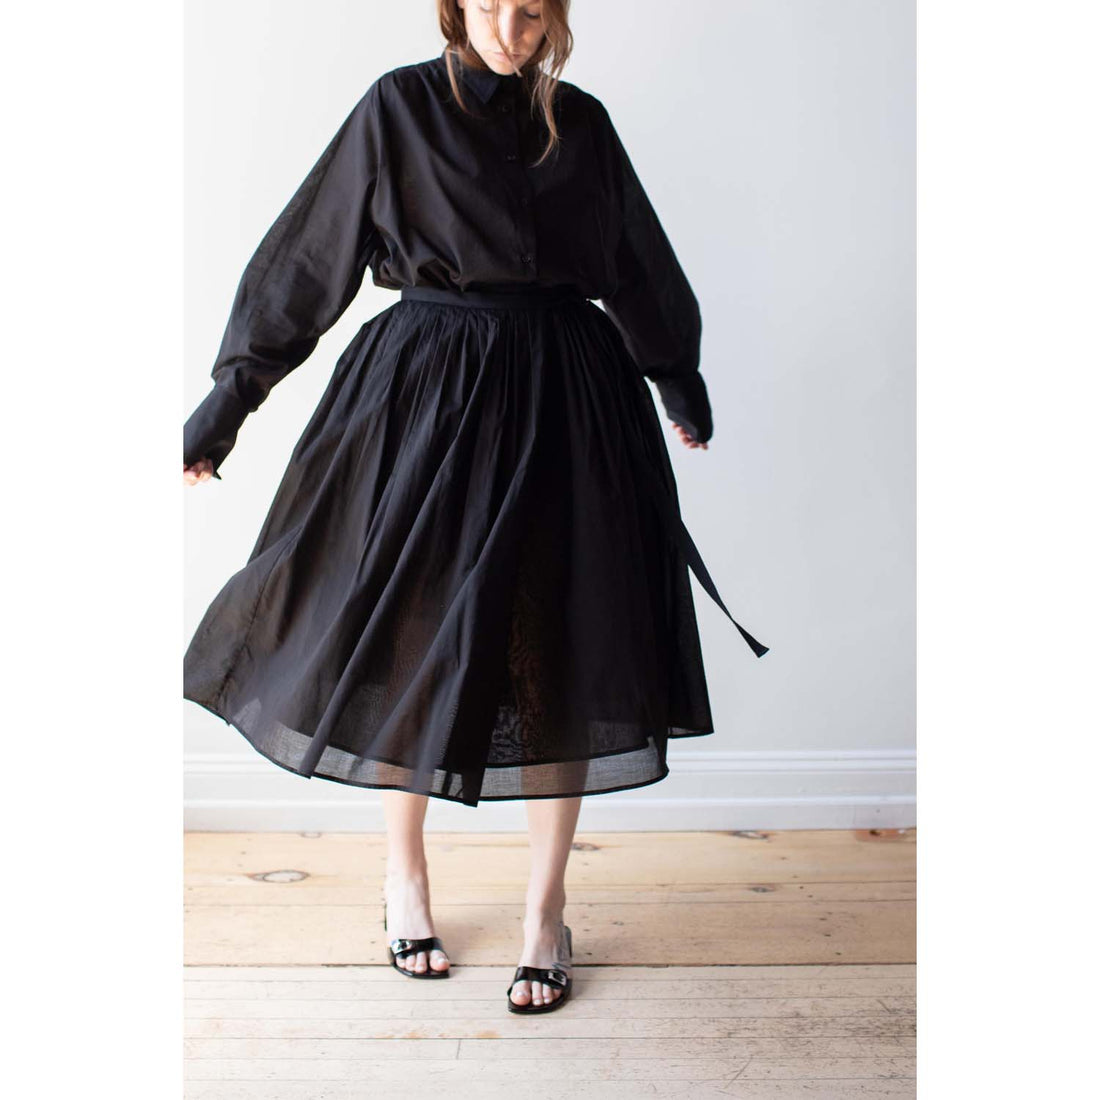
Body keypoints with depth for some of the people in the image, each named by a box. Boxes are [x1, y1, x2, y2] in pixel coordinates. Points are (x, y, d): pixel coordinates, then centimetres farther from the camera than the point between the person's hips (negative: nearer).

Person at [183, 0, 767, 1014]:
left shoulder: (581, 122, 9)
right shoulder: (400, 107, 2)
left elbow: (640, 270, 22)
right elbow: (308, 252, 4)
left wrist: (683, 384, 33)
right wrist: (229, 399, 3)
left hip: (566, 404, 2)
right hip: (428, 397, -1)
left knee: (558, 651, 1)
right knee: (411, 634, 5)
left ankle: (548, 909, 16)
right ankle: (405, 870, 29)